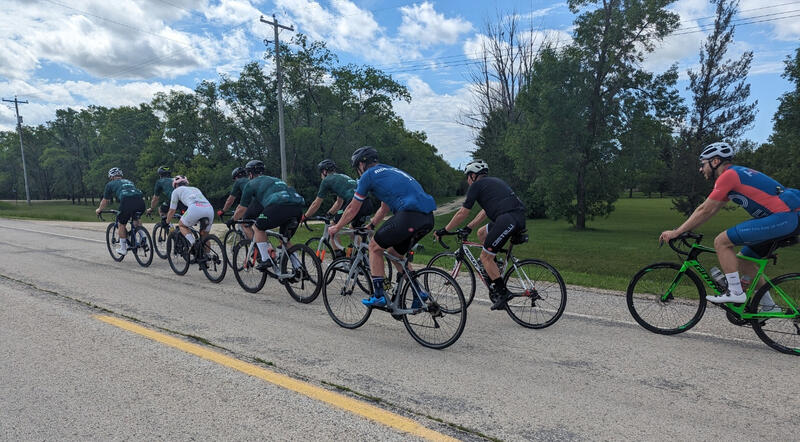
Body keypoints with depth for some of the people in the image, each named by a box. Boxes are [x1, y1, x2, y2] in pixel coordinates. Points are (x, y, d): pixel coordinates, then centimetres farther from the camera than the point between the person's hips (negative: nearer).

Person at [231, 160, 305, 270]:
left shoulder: (251, 183, 22)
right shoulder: (275, 179, 40)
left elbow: (242, 209, 28)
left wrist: (232, 219, 47)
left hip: (278, 205, -5)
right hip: (298, 207, 6)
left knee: (259, 227, 20)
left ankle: (265, 260, 14)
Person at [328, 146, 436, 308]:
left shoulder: (368, 175, 8)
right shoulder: (390, 171, 32)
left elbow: (352, 209, 16)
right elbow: (384, 208, 40)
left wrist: (336, 228, 30)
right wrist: (370, 225, 49)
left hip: (409, 215, -8)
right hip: (428, 218, 8)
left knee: (375, 246, 11)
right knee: (395, 251, 25)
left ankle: (378, 296, 10)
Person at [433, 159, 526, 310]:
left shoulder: (477, 185, 5)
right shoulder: (494, 181, 30)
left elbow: (462, 213, 5)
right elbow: (485, 212, 34)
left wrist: (444, 230, 15)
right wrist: (468, 228, 39)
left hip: (507, 219, -9)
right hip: (520, 218, 9)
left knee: (485, 257, 0)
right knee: (481, 233, 26)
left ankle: (502, 293, 1)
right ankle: (495, 271, 26)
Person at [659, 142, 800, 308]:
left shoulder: (729, 174, -10)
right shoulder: (735, 174, 20)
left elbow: (705, 210, -11)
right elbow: (709, 211, 20)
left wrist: (676, 232, -7)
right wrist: (681, 231, 17)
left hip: (783, 217, -10)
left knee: (721, 241, -11)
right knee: (743, 261, 18)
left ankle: (735, 292, -6)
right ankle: (769, 306, 26)